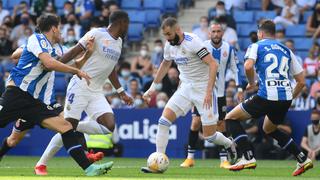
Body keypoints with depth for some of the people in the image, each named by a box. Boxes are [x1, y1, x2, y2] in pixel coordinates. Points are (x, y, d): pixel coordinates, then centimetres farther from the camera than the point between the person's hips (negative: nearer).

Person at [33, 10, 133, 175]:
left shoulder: (118, 42, 16)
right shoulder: (97, 34, -8)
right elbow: (74, 52, -10)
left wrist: (121, 92, 27)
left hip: (96, 93, 7)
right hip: (80, 86, -7)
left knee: (109, 126, -15)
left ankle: (77, 128, 8)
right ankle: (41, 164, 2)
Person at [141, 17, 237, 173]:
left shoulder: (192, 42, -21)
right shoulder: (169, 45, 2)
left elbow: (213, 64, -24)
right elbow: (165, 64, 22)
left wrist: (209, 91, -30)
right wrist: (153, 87, 21)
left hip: (203, 89, -6)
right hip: (186, 88, 6)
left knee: (209, 135, -4)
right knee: (163, 120, -11)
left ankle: (229, 145, 30)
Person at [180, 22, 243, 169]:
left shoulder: (229, 49, -2)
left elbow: (235, 69, 6)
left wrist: (239, 89, 0)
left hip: (219, 92, 1)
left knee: (221, 124, 2)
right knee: (195, 122, -8)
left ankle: (224, 160, 9)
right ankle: (190, 158, 2)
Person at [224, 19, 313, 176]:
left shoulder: (256, 46, 8)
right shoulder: (286, 50, 21)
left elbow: (248, 66, -14)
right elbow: (301, 82, 19)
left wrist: (252, 83, 4)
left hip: (266, 96, -6)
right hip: (286, 98, 6)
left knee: (231, 118, 10)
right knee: (269, 129, 33)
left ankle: (248, 158, -5)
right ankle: (303, 160, 23)